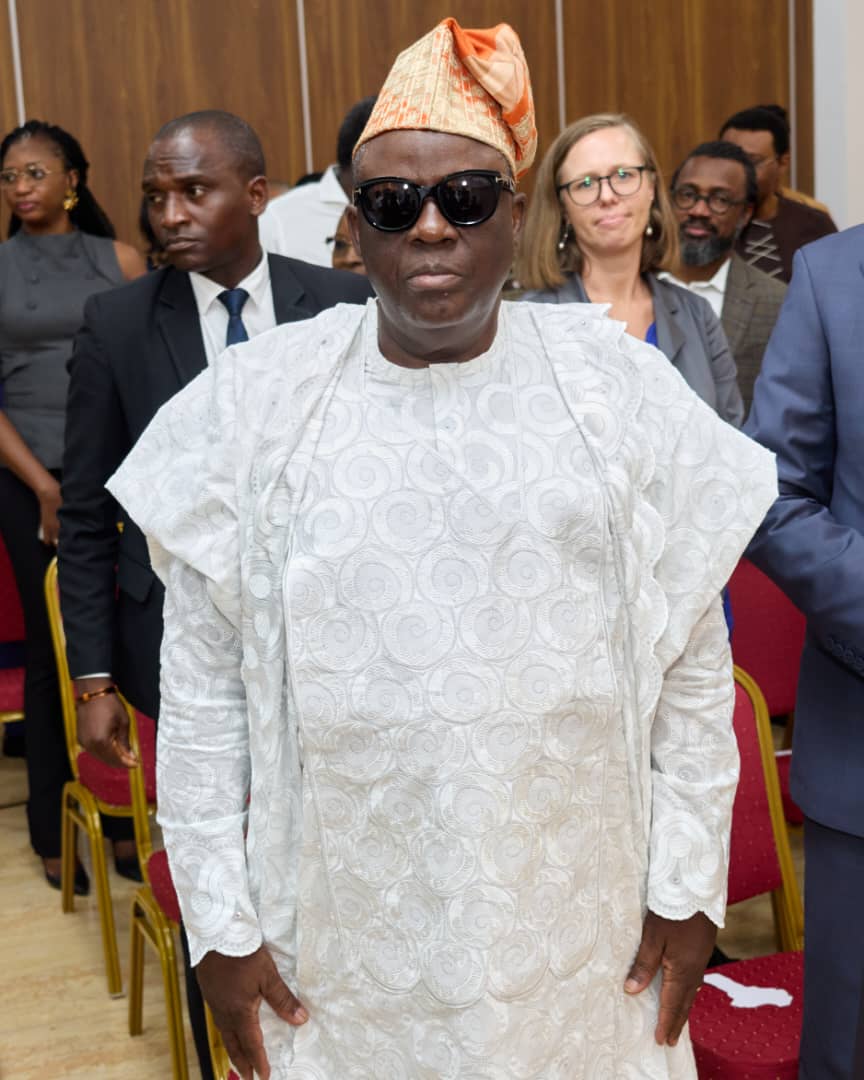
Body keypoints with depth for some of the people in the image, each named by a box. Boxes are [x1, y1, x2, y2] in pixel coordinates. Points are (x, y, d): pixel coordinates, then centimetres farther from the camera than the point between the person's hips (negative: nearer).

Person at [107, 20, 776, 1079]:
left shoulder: (614, 382, -3)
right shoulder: (258, 401, -4)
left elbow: (693, 665, 1)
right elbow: (200, 688, -1)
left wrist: (689, 885, 1)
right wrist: (219, 927, -1)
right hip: (347, 921, 0)